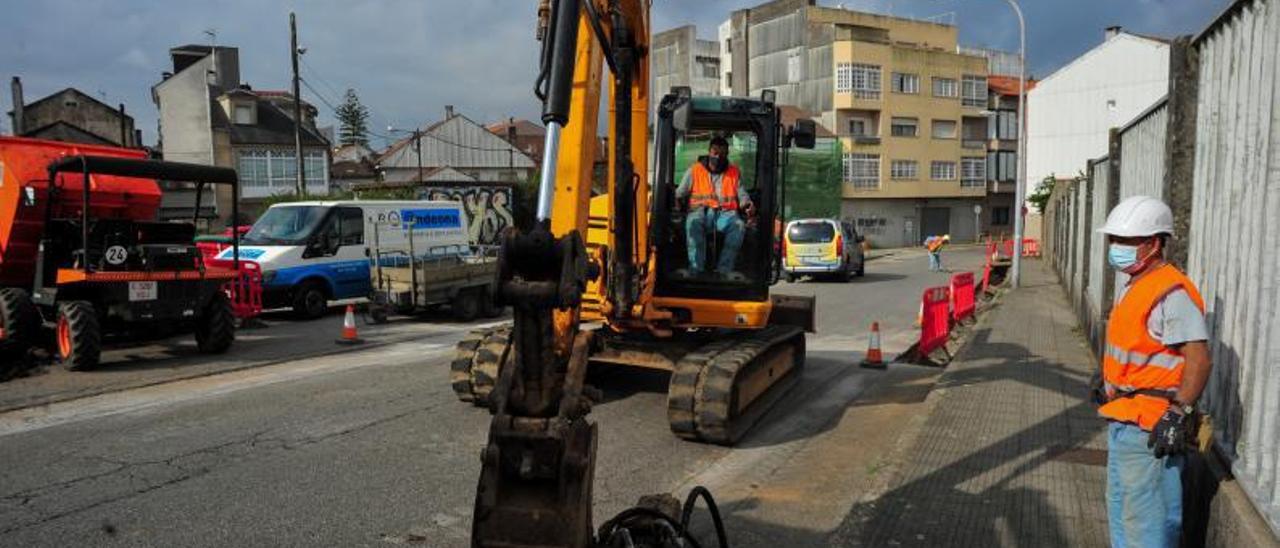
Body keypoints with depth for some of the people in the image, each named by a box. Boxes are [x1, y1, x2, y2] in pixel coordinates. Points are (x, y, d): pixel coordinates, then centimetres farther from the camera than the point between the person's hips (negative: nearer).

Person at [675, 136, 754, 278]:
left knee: (739, 225, -34)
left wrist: (747, 204, -9)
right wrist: (677, 201, -11)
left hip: (726, 213, 1)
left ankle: (724, 268, -35)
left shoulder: (734, 172, 18)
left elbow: (742, 194, 13)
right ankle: (695, 268, -41)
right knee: (693, 222, -38)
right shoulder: (694, 170, 13)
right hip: (701, 211, -1)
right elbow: (680, 193, 12)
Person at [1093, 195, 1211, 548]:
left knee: (1146, 516, -3)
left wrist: (1178, 414, -26)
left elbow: (1198, 358, -23)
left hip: (1150, 427, -10)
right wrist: (1106, 378, 25)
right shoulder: (1132, 287, 12)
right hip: (1122, 419, 10)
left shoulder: (1171, 292, -19)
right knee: (1120, 504, 22)